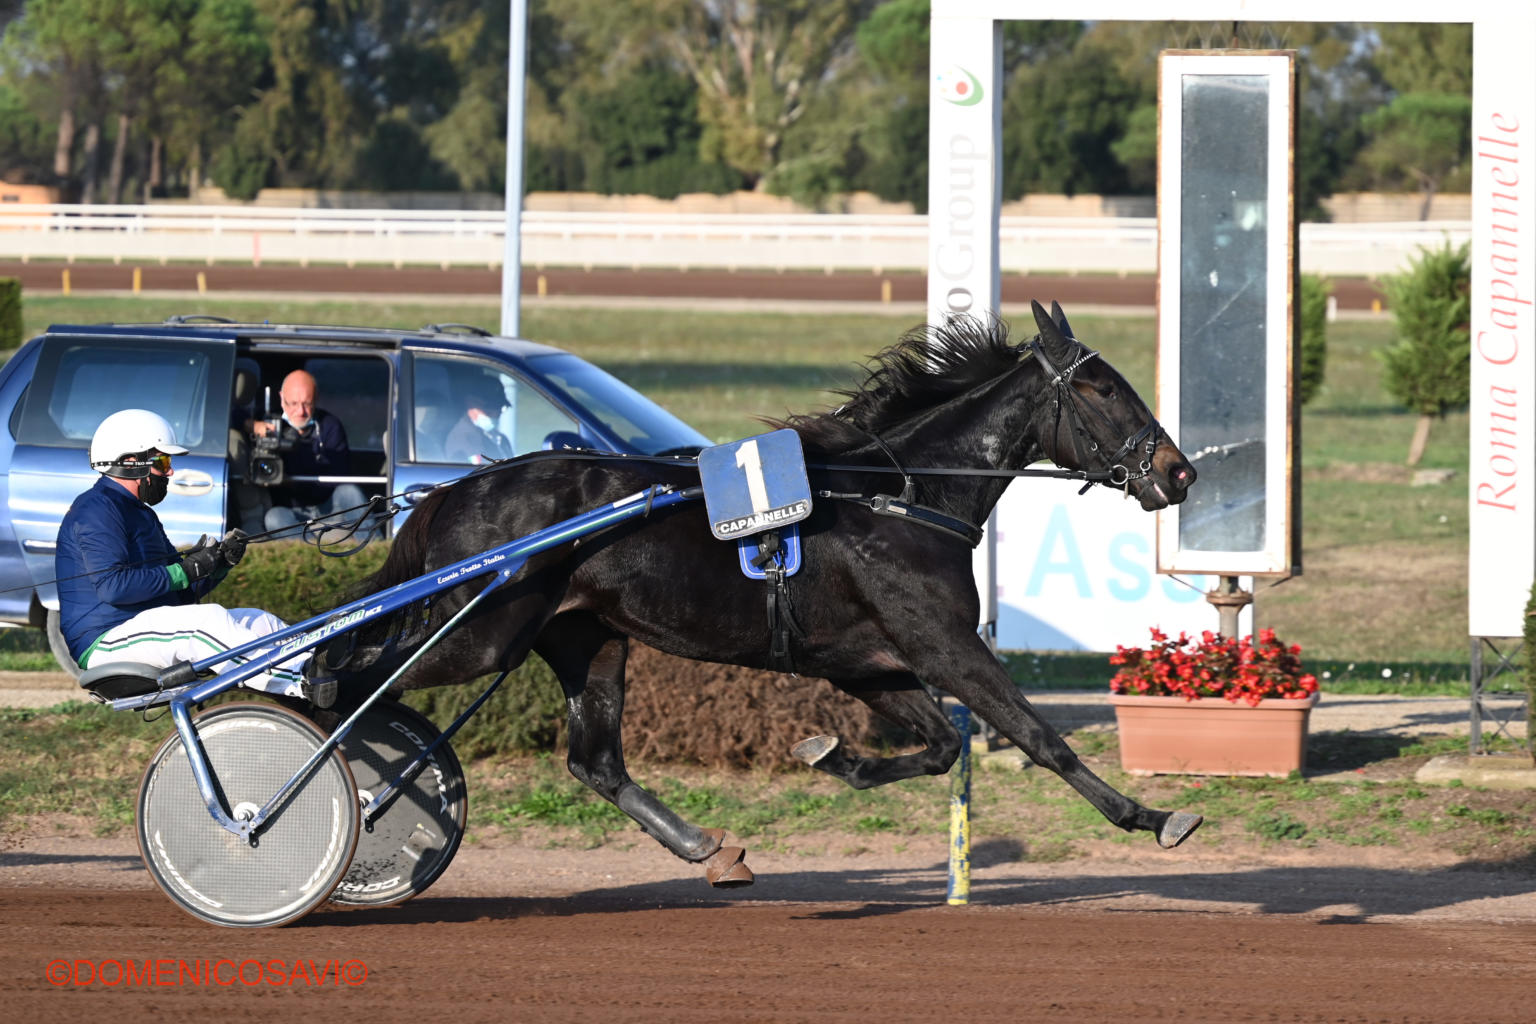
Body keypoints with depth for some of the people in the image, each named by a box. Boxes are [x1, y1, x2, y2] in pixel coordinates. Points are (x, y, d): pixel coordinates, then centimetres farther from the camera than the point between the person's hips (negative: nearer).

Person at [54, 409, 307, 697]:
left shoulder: (139, 512, 24)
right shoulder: (96, 508, -10)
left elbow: (181, 593, 19)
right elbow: (113, 586, -23)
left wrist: (221, 562, 1)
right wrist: (183, 572, -19)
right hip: (104, 643, -11)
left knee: (261, 622, 3)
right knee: (207, 619, -31)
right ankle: (300, 683, -37)